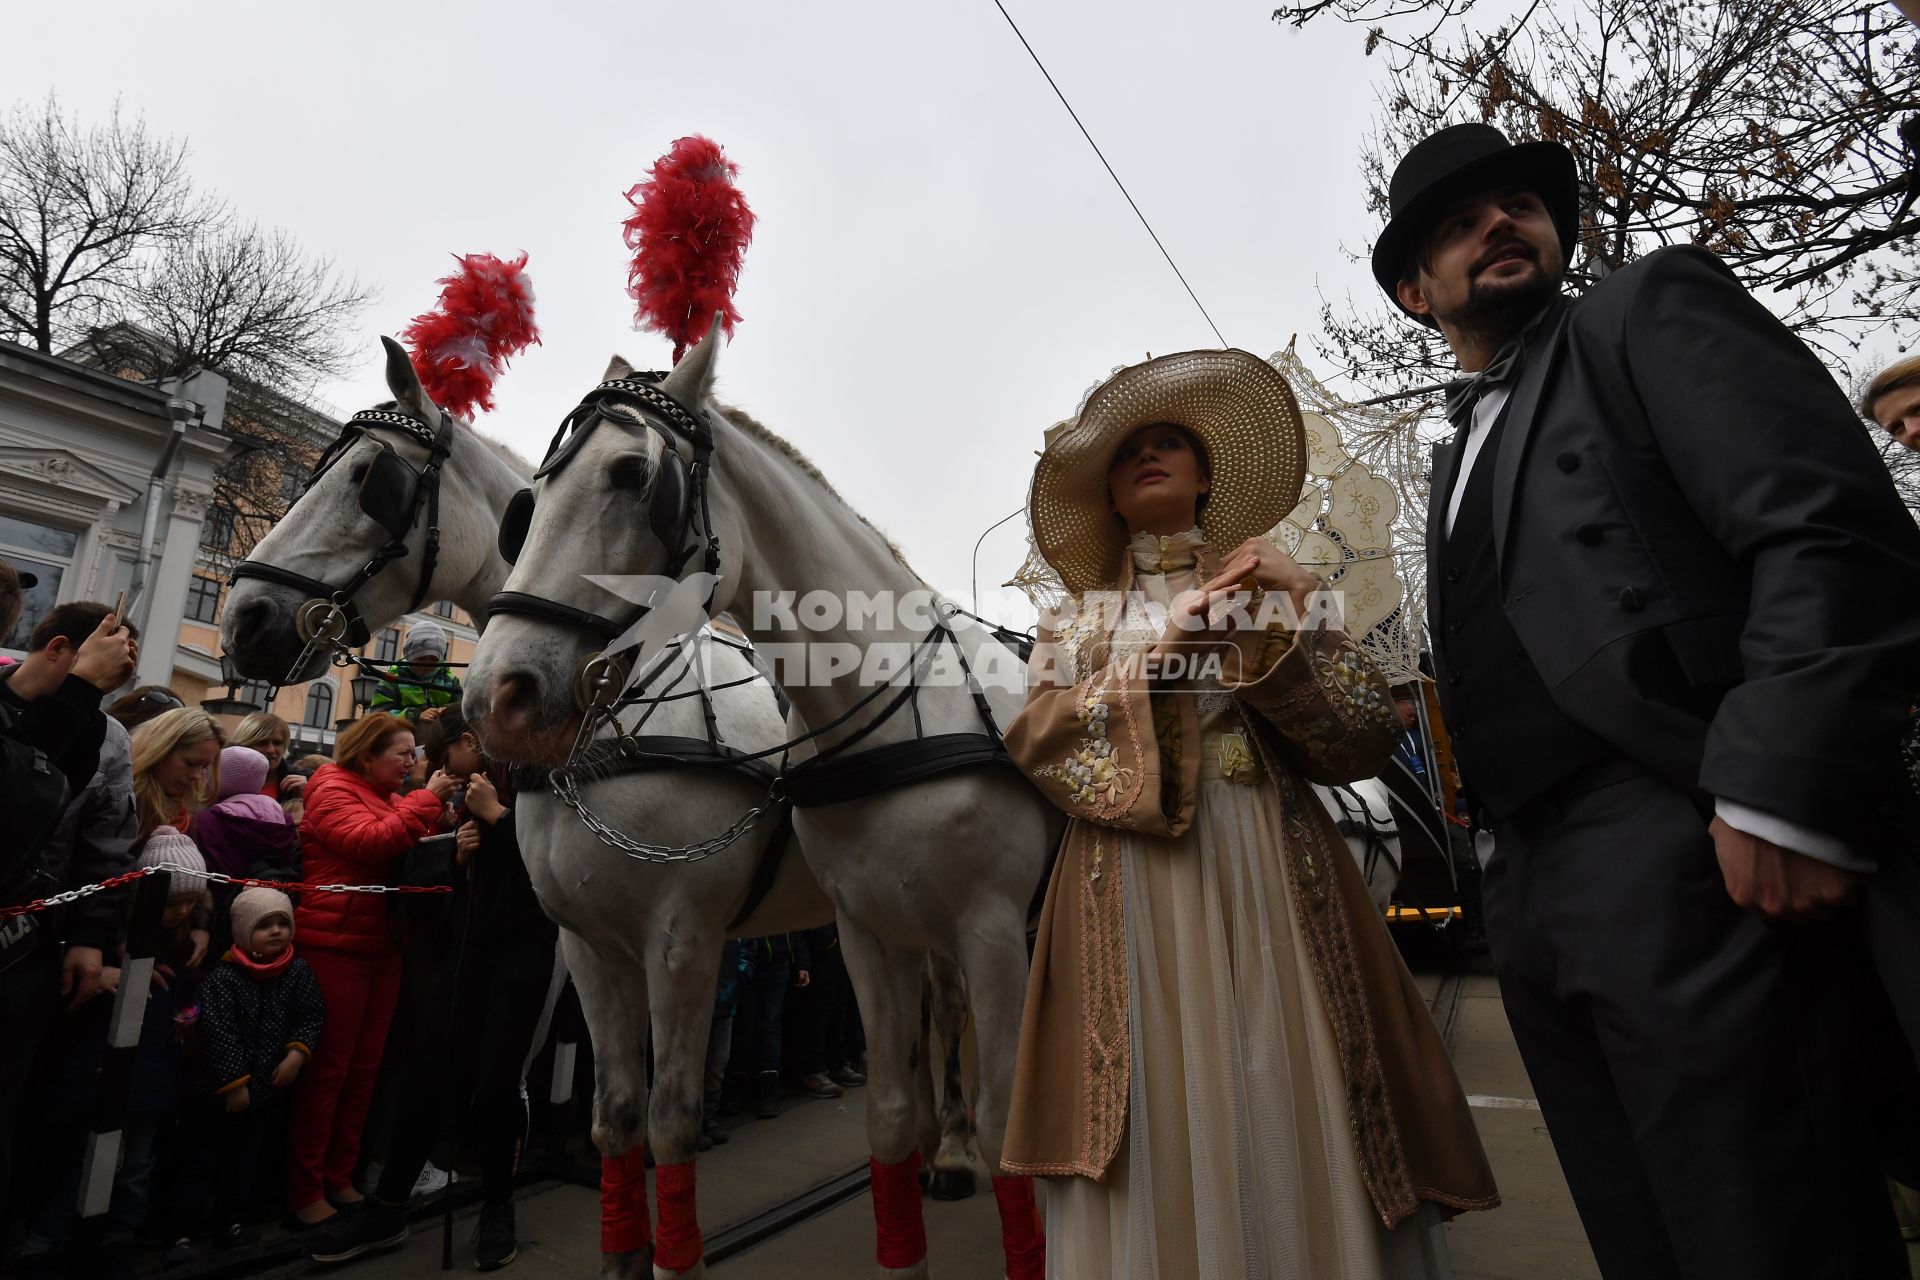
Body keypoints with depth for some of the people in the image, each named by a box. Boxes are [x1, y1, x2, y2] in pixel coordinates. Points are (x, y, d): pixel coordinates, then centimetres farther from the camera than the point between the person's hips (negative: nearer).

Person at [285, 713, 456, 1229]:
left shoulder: (388, 799, 15)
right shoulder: (333, 788, -6)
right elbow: (371, 843, -22)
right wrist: (426, 800, -16)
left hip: (382, 948, 7)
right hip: (335, 946, -7)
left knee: (364, 1068, 11)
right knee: (327, 1069, 0)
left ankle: (339, 1179, 23)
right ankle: (304, 1192, 11)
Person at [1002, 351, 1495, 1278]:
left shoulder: (1274, 586, 12)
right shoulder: (1080, 616, 14)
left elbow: (1364, 739, 4)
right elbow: (1036, 737, -2)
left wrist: (1287, 621, -10)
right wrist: (1162, 645, -10)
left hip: (1271, 874, 0)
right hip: (1138, 885, 0)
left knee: (1289, 1100, 0)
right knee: (1167, 1116, -1)